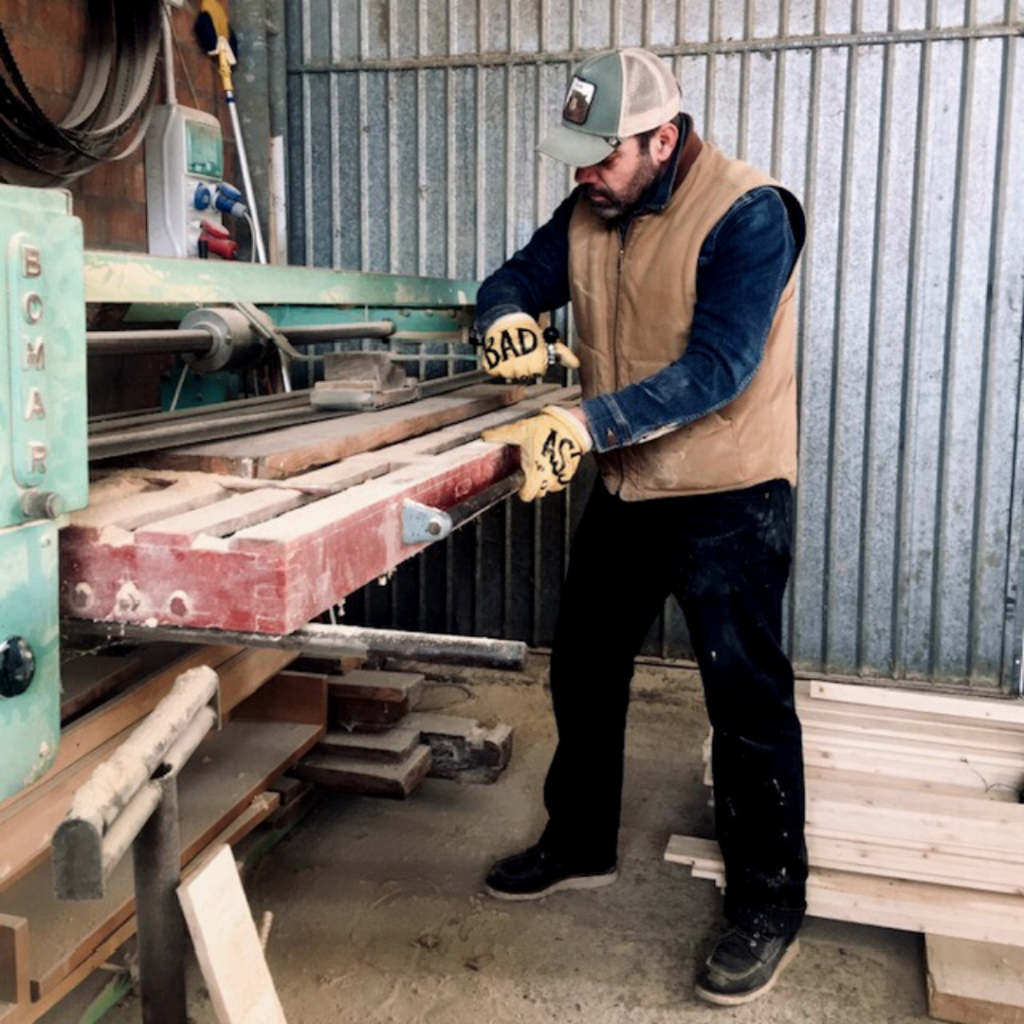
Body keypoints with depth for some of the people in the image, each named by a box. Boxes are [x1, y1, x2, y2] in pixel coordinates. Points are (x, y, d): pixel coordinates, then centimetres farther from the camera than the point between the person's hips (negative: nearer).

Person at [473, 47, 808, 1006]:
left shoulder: (747, 211, -19)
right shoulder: (589, 213, 3)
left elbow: (717, 368, -28)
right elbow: (512, 280, 6)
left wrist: (588, 422, -37)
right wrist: (506, 319, -19)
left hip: (727, 495, -7)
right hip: (626, 487, 7)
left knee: (746, 700, 1)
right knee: (582, 672, 15)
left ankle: (768, 903, 18)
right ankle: (578, 843, 35)